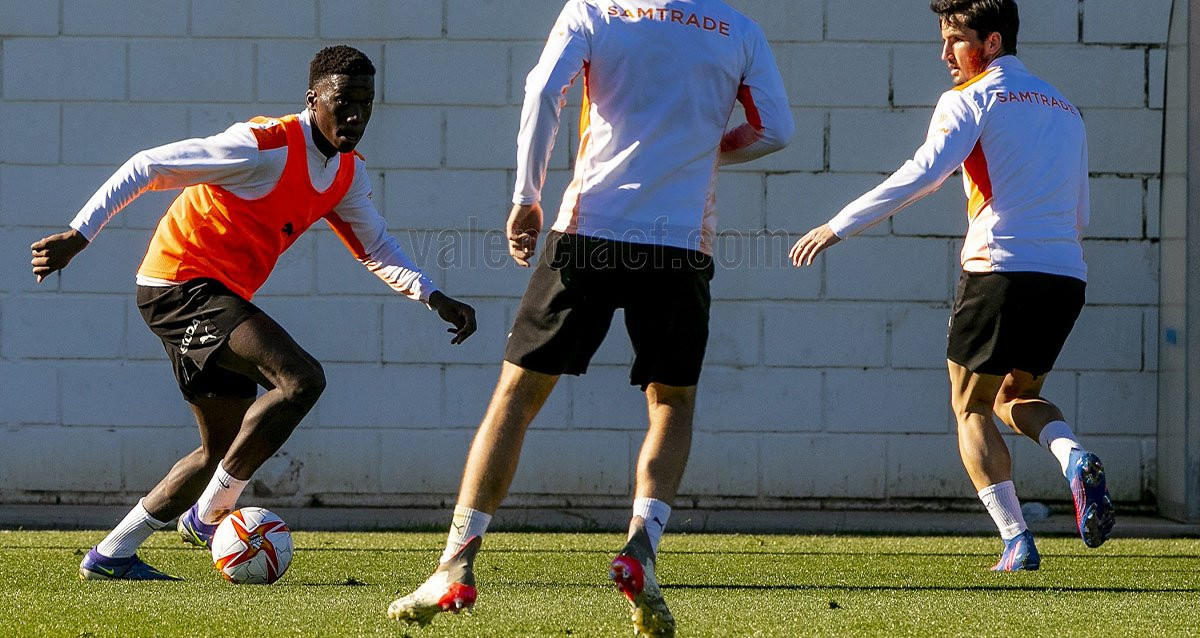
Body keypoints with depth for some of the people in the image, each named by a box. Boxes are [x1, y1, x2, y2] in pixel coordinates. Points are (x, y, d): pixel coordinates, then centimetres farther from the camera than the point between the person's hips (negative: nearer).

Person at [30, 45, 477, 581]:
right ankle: (211, 513, -13)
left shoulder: (348, 173, 8)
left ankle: (110, 556, 20)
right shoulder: (265, 146, -19)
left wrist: (434, 298, 4)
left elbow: (376, 250, 20)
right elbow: (147, 167, -17)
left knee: (226, 450, 15)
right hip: (182, 281, -10)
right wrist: (79, 235, -20)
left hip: (220, 296, 10)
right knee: (301, 379, -24)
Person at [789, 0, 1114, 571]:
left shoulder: (971, 99, -1)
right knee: (1017, 397, 23)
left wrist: (838, 226, -14)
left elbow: (922, 174, -14)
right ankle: (1075, 459, -9)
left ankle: (1017, 541, -6)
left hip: (1000, 268, -6)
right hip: (1066, 277, 6)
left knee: (970, 406, 8)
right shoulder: (1064, 110, 20)